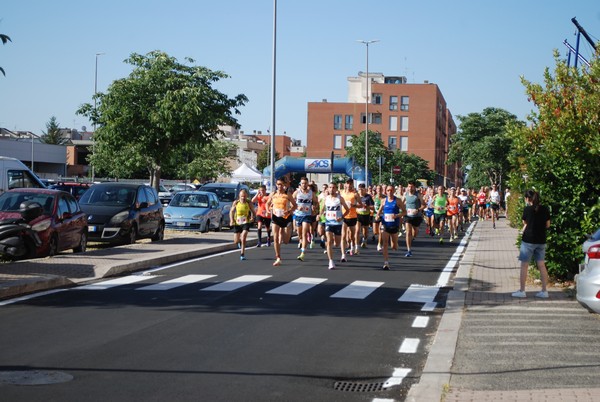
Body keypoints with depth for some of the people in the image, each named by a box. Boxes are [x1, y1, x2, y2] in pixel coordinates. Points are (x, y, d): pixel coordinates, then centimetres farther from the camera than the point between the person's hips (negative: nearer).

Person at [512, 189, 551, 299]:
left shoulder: (527, 209, -10)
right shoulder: (545, 210, 2)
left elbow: (525, 223, 1)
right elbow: (547, 225, 7)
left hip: (528, 240, -4)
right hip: (541, 241, 5)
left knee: (524, 265, 3)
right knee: (541, 265, 8)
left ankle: (522, 291, 6)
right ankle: (544, 291, 9)